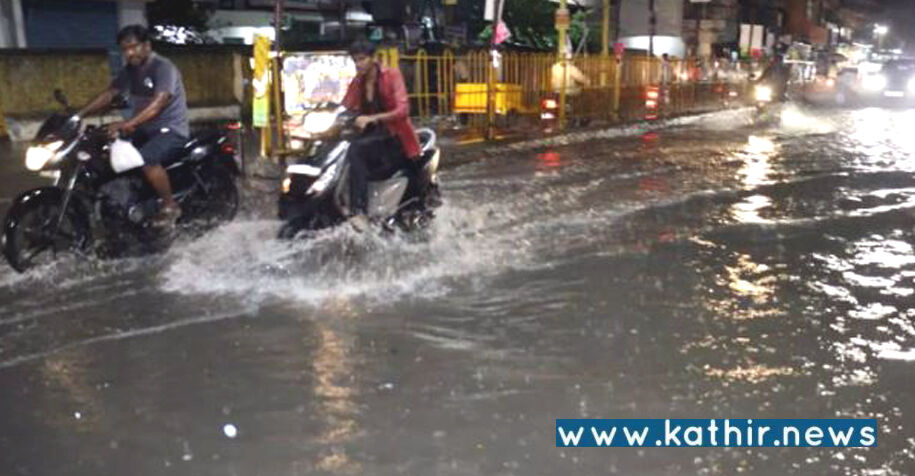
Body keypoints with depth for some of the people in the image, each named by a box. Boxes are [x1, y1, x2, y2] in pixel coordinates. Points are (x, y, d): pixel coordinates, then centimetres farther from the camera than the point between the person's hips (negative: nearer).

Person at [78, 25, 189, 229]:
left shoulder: (163, 68, -18)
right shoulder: (130, 70, 9)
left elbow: (158, 104, -31)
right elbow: (109, 94, 11)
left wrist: (127, 124, -42)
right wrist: (79, 114, -1)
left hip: (171, 129, -9)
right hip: (145, 129, 9)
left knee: (145, 159, -33)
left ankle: (170, 206, -15)